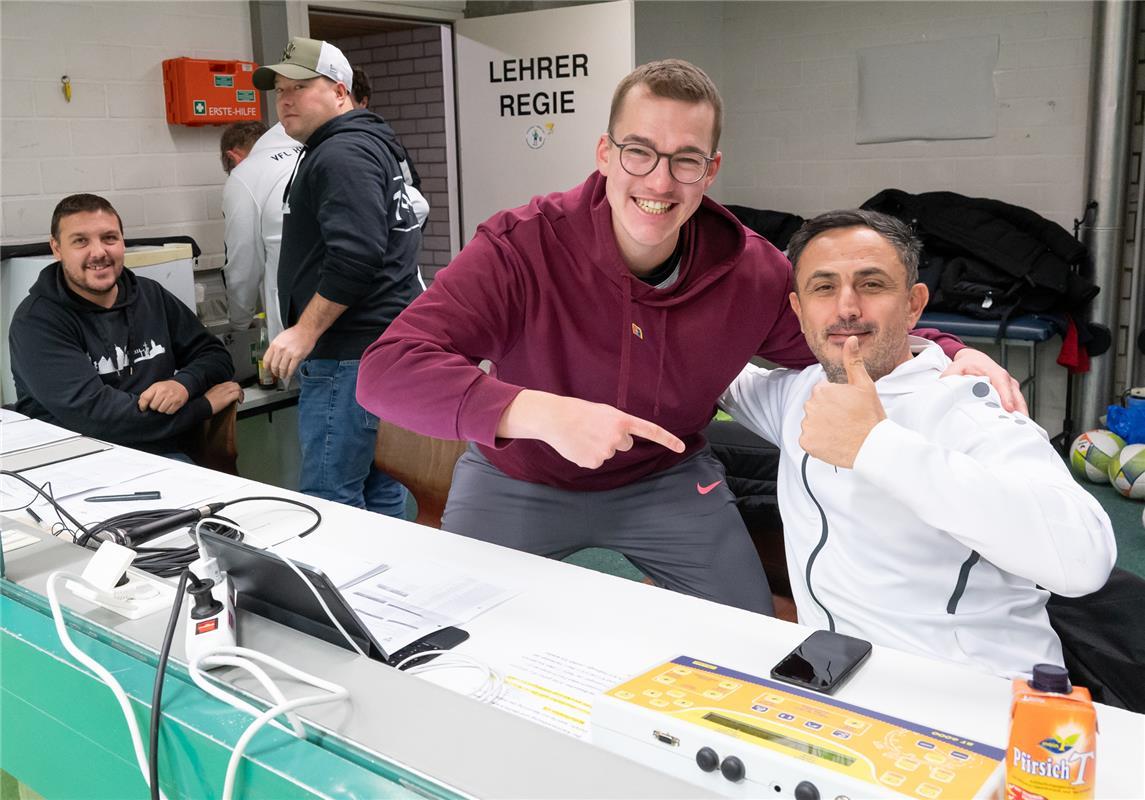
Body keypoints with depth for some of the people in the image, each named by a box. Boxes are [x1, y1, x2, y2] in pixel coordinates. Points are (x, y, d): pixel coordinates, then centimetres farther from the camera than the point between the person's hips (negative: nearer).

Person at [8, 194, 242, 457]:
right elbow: (90, 413, -18)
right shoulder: (37, 321, -7)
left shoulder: (151, 295, 10)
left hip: (162, 458, 3)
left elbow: (215, 355, 10)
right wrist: (203, 405, -13)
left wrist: (184, 384, -14)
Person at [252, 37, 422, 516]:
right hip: (379, 348, 11)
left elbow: (356, 257, -25)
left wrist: (305, 331, -18)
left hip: (349, 359, -11)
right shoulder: (366, 145, 21)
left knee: (328, 503, -7)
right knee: (379, 490, 14)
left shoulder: (341, 154, -12)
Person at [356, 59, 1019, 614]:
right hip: (518, 482, -1)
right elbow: (387, 369, -37)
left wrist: (956, 355, -23)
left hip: (667, 481, 2)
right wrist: (541, 413, -50)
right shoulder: (522, 248, -27)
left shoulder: (754, 273, -18)